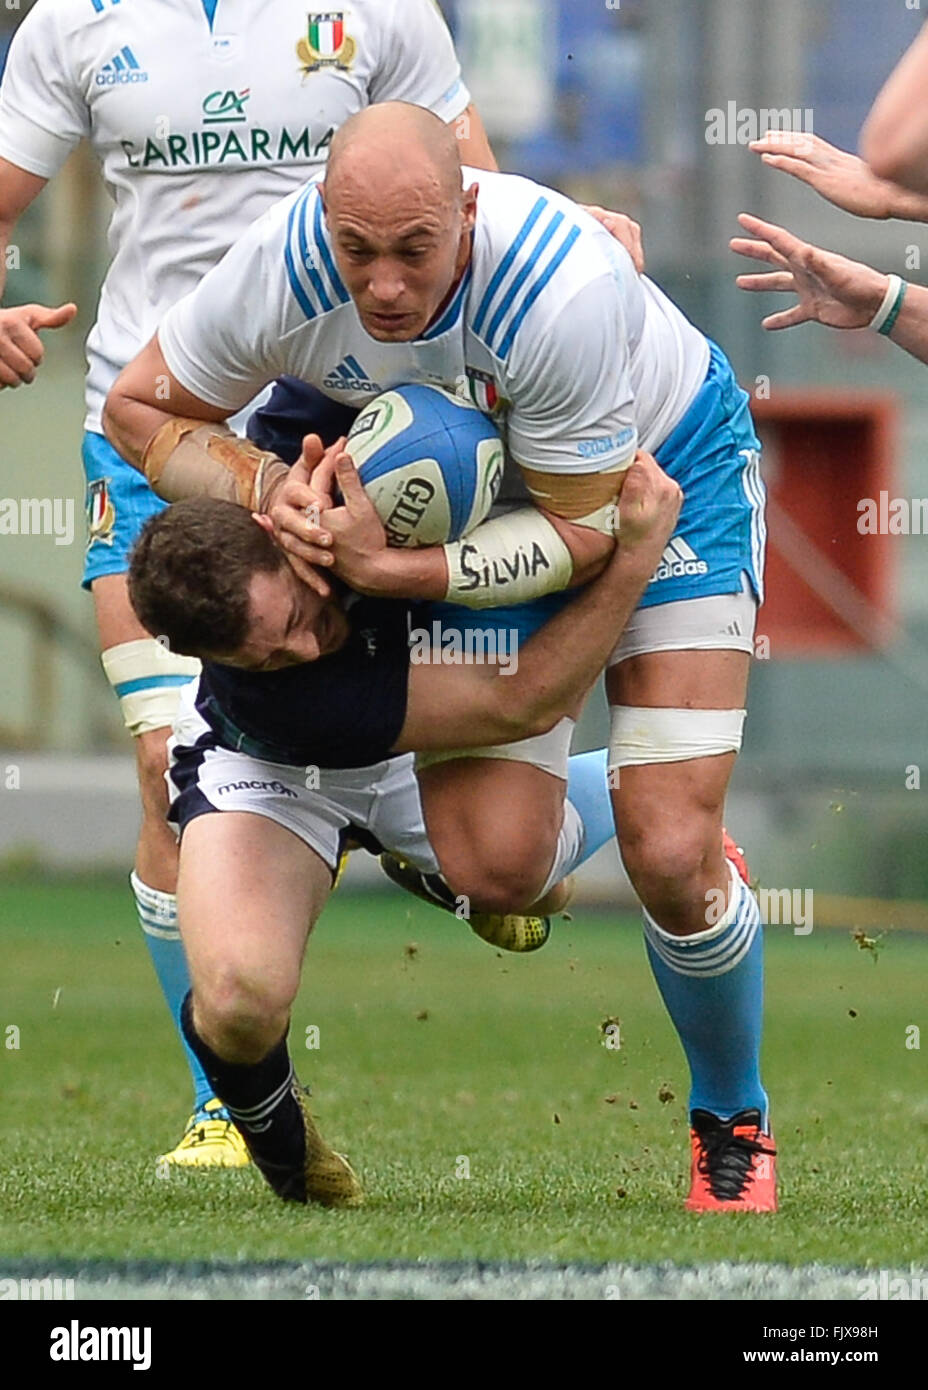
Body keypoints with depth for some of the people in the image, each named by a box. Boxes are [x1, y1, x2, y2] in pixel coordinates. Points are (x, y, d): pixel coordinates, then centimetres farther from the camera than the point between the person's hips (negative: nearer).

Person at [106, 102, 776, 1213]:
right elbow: (137, 408, -9)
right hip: (479, 486, 3)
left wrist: (390, 569, -38)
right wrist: (266, 488, -27)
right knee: (491, 864, -14)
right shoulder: (282, 270, -28)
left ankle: (733, 1122, 13)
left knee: (670, 855, -15)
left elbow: (584, 530, -28)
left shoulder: (561, 291, -39)